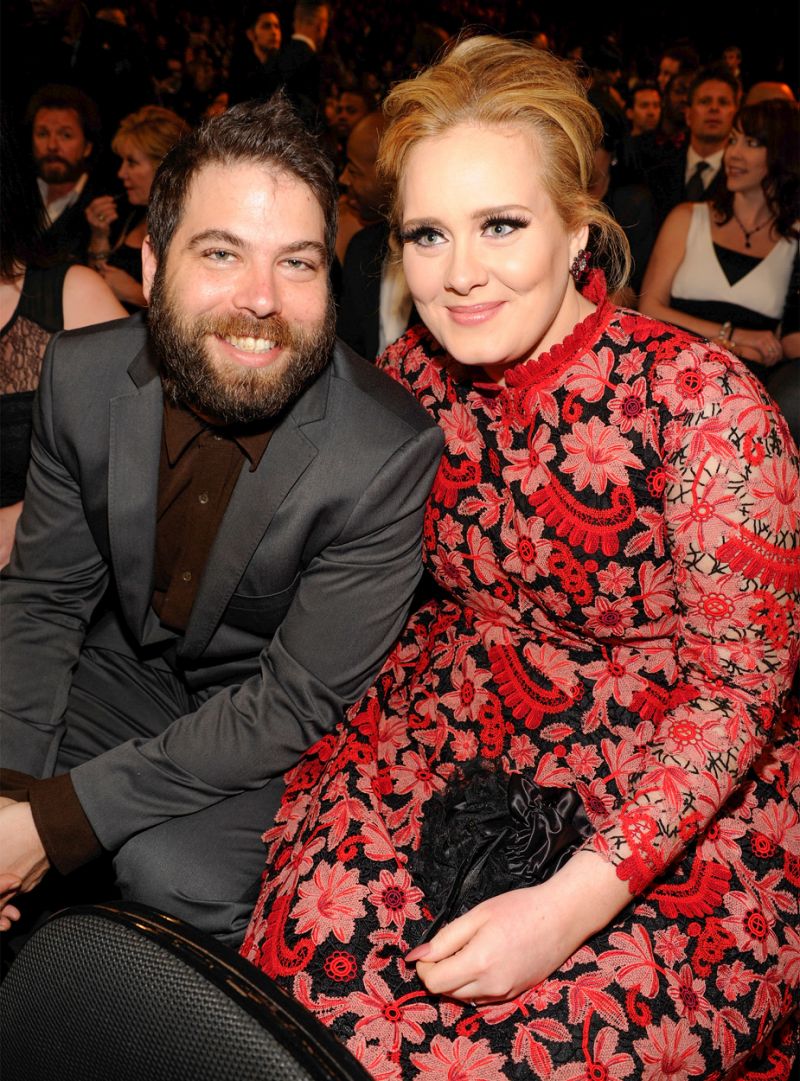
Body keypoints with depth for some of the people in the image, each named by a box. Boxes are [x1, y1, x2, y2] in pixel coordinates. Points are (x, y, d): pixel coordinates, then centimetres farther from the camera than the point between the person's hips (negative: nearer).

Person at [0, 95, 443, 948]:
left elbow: (297, 701, -23)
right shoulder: (82, 375, -13)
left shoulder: (391, 453, -28)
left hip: (279, 735, -4)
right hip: (123, 663, 5)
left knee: (175, 875, -28)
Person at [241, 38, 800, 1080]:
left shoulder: (699, 395, -17)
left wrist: (575, 899, -26)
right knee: (321, 951, -17)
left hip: (679, 788, -3)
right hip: (459, 740, 4)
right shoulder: (410, 377, -1)